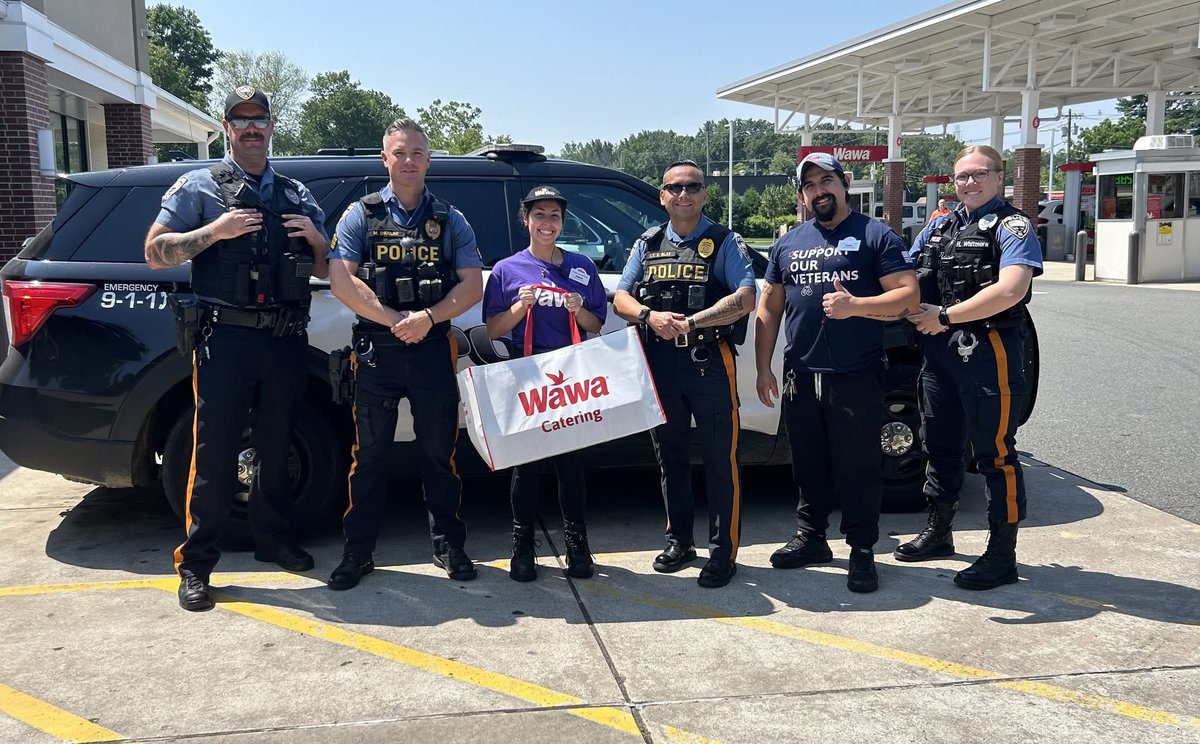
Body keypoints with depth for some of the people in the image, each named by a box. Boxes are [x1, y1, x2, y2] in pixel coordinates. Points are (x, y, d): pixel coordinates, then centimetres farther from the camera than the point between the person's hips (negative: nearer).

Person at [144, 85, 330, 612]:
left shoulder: (296, 195, 17)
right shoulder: (199, 186, 6)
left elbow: (325, 269, 20)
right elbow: (155, 252, 0)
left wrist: (315, 238, -1)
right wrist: (214, 231, -13)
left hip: (286, 338, 4)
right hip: (225, 336, -4)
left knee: (277, 446, 12)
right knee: (214, 450, -4)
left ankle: (273, 537, 26)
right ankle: (195, 563, 4)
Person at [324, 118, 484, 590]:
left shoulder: (450, 220, 10)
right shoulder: (361, 215, 7)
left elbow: (472, 286, 2)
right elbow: (341, 283, -4)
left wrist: (428, 317, -14)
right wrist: (395, 320, -12)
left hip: (434, 349, 1)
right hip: (375, 350, -1)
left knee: (440, 452, 6)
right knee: (369, 454, 4)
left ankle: (448, 544, 19)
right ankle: (358, 551, 13)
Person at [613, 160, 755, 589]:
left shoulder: (725, 243, 2)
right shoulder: (648, 244, 14)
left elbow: (745, 299, -10)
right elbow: (620, 298, 9)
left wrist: (692, 322, -20)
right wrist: (650, 316, -12)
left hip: (709, 362, -4)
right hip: (658, 362, 4)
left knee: (721, 459, -2)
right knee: (670, 456, 13)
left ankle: (723, 551, 7)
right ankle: (679, 541, 26)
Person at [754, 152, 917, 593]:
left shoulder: (876, 236, 1)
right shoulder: (788, 243, 14)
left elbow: (908, 294, -6)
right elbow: (769, 308, 15)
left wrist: (856, 305, -23)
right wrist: (763, 368, 8)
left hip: (857, 376, -4)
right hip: (801, 376, 5)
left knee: (858, 468, 1)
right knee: (809, 465, 14)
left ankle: (862, 552, 13)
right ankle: (810, 537, 29)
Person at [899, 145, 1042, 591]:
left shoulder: (1012, 227, -5)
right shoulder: (937, 228, 16)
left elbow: (1010, 290, -20)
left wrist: (945, 316, -17)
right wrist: (918, 314, -6)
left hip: (988, 349, -7)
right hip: (939, 350, 7)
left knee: (995, 453, -2)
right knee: (940, 446, 17)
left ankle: (1002, 556, 6)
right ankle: (938, 532, 32)